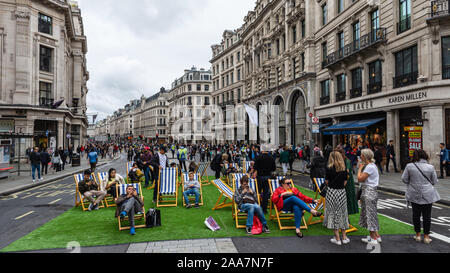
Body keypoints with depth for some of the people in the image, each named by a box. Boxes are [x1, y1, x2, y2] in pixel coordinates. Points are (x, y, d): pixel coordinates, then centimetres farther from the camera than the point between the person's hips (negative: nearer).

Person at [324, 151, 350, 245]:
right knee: (342, 213, 16)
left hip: (331, 192, -3)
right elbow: (345, 182, 5)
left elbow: (326, 181, -2)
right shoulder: (344, 169, 0)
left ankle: (337, 239, 10)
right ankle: (344, 237, 21)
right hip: (342, 192, 3)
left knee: (333, 214, 6)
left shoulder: (329, 168, -10)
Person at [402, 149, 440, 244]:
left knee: (416, 214, 12)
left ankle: (418, 235, 21)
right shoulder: (430, 167, -9)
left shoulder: (409, 166, -10)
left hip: (414, 195, 1)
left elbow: (404, 179, -4)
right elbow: (434, 181, 0)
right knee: (427, 215, 9)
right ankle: (426, 236, 17)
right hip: (427, 195, 0)